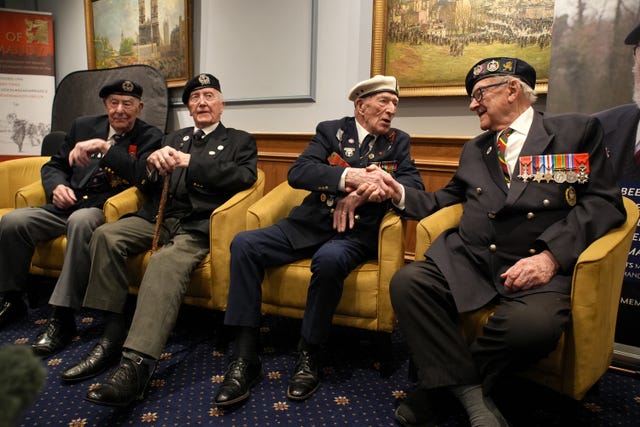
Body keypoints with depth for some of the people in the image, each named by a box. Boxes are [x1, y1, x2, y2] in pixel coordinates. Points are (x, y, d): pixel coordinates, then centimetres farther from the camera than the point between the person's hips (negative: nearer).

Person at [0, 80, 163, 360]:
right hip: (67, 204, 5)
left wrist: (103, 146, -22)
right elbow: (53, 165, 19)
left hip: (106, 210, -5)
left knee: (80, 221, -38)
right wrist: (57, 186, -3)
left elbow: (143, 173, -17)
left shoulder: (150, 137, 2)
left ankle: (62, 316, -30)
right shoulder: (83, 125, 16)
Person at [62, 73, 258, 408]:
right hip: (158, 216, 6)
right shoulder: (174, 138, 27)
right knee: (106, 235, -22)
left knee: (165, 261, -35)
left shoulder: (239, 140, 14)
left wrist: (190, 162, -12)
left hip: (197, 225, -5)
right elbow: (144, 183, 21)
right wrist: (154, 162, -3)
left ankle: (137, 364, -42)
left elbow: (245, 176, -7)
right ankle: (113, 335, -18)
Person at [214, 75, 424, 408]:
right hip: (309, 224, 2)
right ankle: (245, 357, -15)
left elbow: (415, 185, -4)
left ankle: (308, 356, -15)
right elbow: (297, 172, -8)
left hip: (355, 232, -2)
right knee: (244, 243, -20)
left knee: (329, 259, -37)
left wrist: (361, 194, -19)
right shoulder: (330, 130, 8)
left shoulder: (398, 142, 11)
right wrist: (350, 176, -24)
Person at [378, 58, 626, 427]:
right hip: (467, 260, 4)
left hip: (539, 265, -3)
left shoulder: (578, 130, 9)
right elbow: (447, 200, 29)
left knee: (534, 323, -36)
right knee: (406, 282, -24)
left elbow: (604, 202, -1)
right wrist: (402, 194, 10)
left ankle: (443, 382, -10)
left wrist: (551, 255, -16)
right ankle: (471, 393, -15)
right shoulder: (474, 150, 25)